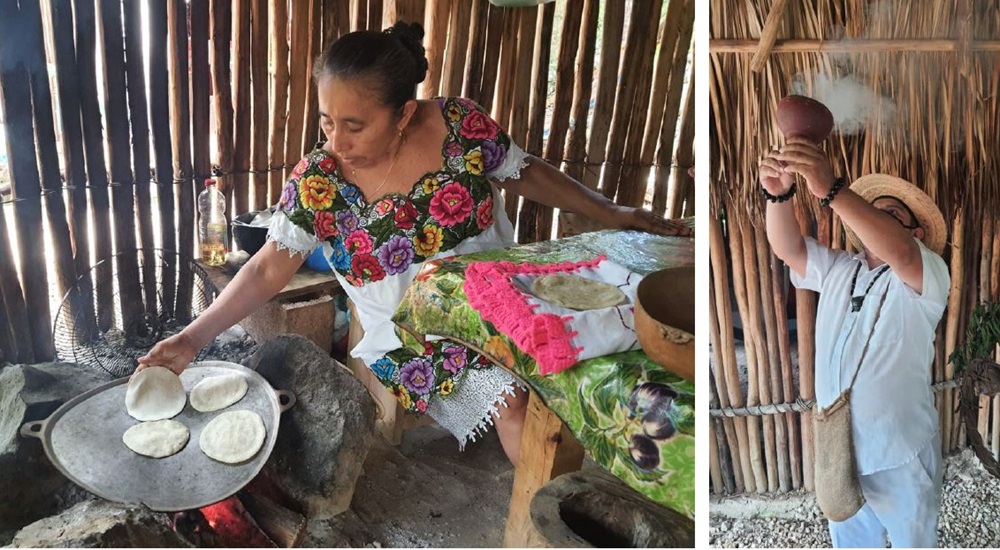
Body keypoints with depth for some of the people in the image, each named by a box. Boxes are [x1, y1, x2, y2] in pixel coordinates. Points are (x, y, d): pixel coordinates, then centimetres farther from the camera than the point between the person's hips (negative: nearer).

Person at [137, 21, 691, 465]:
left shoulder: (459, 124, -11)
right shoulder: (317, 181, -12)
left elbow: (527, 174, 3)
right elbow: (267, 270, -6)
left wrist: (614, 214, 1)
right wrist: (193, 337, -15)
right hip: (413, 344, -1)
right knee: (521, 425, -21)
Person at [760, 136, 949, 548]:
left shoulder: (928, 274, -10)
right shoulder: (836, 270, 8)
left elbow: (900, 254, -32)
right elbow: (787, 248, -7)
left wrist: (831, 190, -43)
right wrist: (778, 193, -28)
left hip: (900, 456, -5)